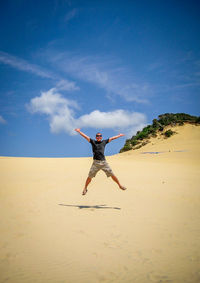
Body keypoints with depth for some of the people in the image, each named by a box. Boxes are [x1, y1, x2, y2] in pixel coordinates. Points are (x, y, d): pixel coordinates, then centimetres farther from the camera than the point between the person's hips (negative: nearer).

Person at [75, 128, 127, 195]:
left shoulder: (104, 142, 14)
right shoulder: (93, 142, 8)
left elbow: (112, 138, 22)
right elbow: (85, 136, 6)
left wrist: (119, 135, 31)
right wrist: (79, 131, 1)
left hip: (104, 162, 2)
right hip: (96, 163, -2)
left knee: (112, 175, 4)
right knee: (90, 176, -3)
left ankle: (120, 185, 19)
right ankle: (85, 188, 15)